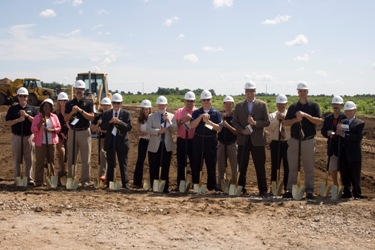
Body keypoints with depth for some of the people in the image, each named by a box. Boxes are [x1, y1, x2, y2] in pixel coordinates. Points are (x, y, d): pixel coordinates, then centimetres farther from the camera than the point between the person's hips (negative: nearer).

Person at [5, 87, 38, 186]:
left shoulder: (32, 108, 7)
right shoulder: (12, 109, 5)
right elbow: (7, 122, 0)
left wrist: (27, 116, -14)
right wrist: (18, 120, -14)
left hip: (29, 136, 0)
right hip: (16, 136, 0)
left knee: (29, 159, 3)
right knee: (16, 160, 4)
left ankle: (29, 178, 9)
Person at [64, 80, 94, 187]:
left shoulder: (88, 103, 2)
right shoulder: (69, 103, 9)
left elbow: (91, 117, -8)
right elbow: (66, 119, 3)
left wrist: (81, 111, -19)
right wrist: (72, 112, -14)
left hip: (85, 132, -2)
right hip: (72, 132, 2)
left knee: (86, 158, -2)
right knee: (71, 158, 7)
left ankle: (85, 180, 3)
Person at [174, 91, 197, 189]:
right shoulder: (179, 112, 9)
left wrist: (191, 119, -20)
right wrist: (181, 121, -11)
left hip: (193, 141, -2)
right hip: (181, 140, 2)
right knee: (181, 164, 7)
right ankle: (180, 185, 15)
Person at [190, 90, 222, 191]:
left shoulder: (216, 113, 4)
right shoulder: (196, 113, 7)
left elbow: (219, 128, -5)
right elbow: (192, 125, -7)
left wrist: (209, 122, -16)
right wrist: (201, 117, -16)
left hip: (211, 141, -1)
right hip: (198, 140, 1)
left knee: (211, 165, 4)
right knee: (196, 165, 4)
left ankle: (212, 186, 13)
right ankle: (195, 185, 14)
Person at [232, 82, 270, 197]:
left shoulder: (262, 105, 3)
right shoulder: (239, 106, 9)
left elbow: (267, 122, -1)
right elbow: (235, 121, 7)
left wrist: (255, 123, -17)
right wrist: (242, 130, -11)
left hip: (257, 140, -2)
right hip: (243, 140, 2)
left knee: (260, 167, 2)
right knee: (241, 166, 5)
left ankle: (262, 190, 8)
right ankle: (241, 188, 13)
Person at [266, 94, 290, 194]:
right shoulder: (272, 115, 9)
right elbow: (269, 128, -5)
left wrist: (285, 120, -17)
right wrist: (277, 120, -14)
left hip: (287, 143, -1)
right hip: (275, 143, 1)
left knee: (287, 167, 3)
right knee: (274, 166, 5)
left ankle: (287, 188, 11)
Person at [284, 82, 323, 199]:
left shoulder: (314, 106, 3)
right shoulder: (293, 107, 10)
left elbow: (319, 121, -8)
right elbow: (286, 122, 6)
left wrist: (305, 115, -17)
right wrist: (296, 119, -12)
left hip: (309, 141, -2)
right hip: (294, 140, 2)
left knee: (309, 168, 2)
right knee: (292, 167, 5)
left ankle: (309, 191, 8)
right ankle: (290, 190, 9)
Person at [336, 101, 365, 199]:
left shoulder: (360, 123, -3)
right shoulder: (342, 122, 13)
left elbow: (358, 137, -17)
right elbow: (339, 137, 10)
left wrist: (344, 135, -20)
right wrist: (338, 132, -12)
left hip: (354, 155, -5)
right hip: (343, 154, 5)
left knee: (355, 176, 3)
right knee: (345, 176, 11)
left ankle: (357, 194, 12)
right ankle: (347, 193, 22)